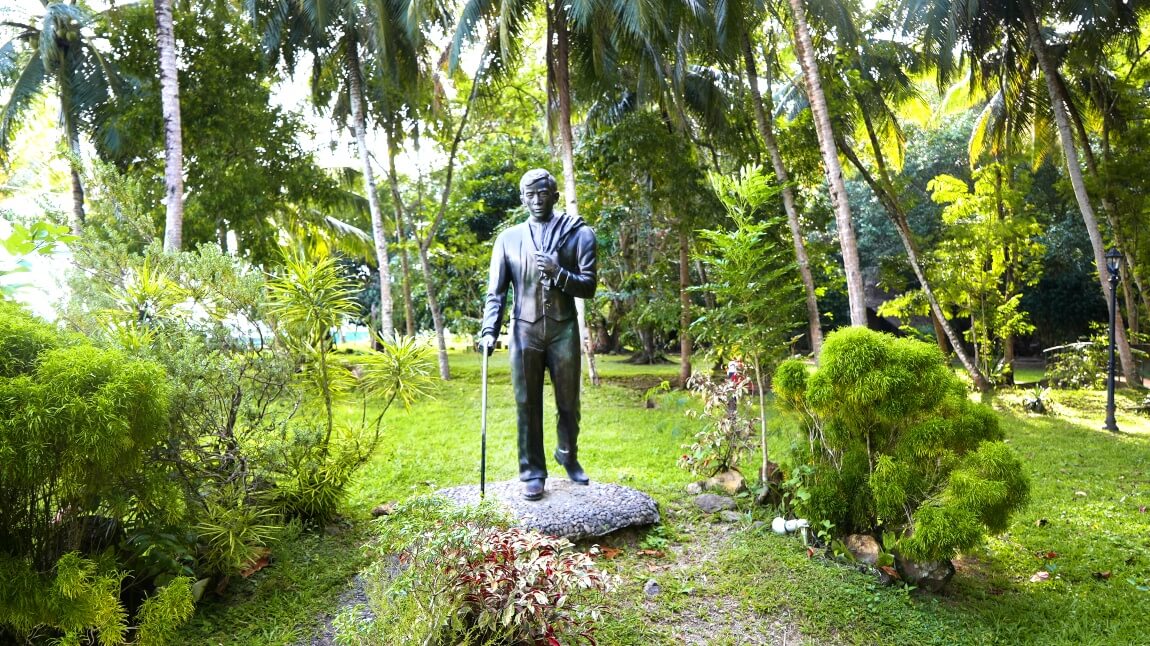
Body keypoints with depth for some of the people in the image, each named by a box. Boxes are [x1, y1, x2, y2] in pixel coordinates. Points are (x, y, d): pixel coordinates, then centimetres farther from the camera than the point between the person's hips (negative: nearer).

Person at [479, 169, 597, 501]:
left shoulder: (579, 233, 1)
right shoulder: (508, 238, 5)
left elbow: (588, 286, -1)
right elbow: (496, 291, 5)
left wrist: (558, 273, -18)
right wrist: (489, 330, -6)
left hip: (563, 329, 0)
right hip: (524, 330, 0)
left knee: (569, 402, 10)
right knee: (527, 405, 4)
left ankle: (568, 456, 34)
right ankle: (533, 472, 16)